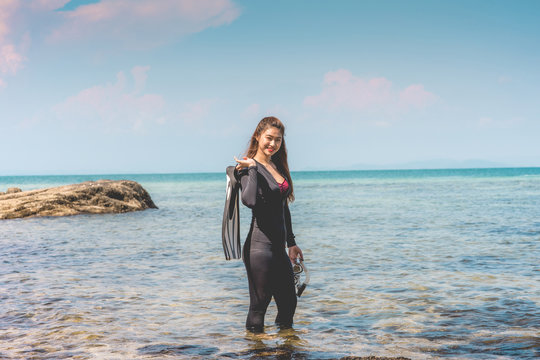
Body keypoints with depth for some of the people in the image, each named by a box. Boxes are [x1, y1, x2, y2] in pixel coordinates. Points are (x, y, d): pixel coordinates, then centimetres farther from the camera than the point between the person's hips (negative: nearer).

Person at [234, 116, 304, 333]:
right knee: (259, 305, 0)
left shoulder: (278, 166, 14)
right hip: (260, 247, -8)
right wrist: (252, 168, -22)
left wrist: (291, 243, 22)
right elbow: (250, 201, -31)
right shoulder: (250, 168, -10)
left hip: (278, 247, 8)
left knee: (288, 304, 15)